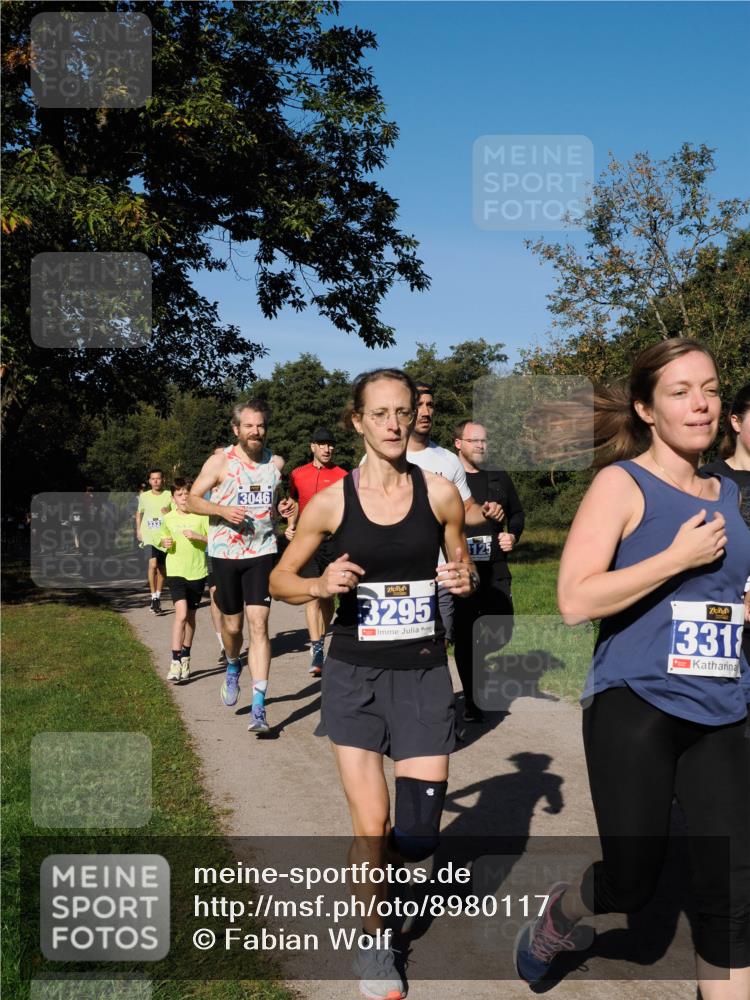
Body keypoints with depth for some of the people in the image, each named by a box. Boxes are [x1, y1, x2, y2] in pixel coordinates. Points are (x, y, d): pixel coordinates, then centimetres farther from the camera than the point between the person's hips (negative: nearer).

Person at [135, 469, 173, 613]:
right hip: (149, 536, -1)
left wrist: (170, 513, -18)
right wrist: (138, 530, 10)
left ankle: (158, 595, 28)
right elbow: (139, 513, 19)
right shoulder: (144, 496, 4)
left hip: (164, 537, 1)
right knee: (153, 564, -20)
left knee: (161, 568, 10)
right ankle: (154, 598, -14)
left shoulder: (169, 495, -1)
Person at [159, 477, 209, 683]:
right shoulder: (168, 518, 3)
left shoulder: (201, 516, -3)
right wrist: (164, 543, -3)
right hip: (175, 572, -1)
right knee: (181, 614, -17)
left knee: (190, 616, 12)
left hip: (197, 572, 1)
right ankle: (175, 661, -13)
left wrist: (198, 536, -17)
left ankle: (185, 658, 29)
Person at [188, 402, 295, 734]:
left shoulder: (276, 462, 5)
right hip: (225, 553, -1)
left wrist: (282, 509, -1)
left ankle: (259, 707, -7)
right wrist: (223, 510, -18)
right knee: (232, 625, 12)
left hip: (262, 552, 1)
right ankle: (233, 667, 46)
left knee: (259, 625, -9)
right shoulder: (221, 461, -4)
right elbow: (191, 500, -2)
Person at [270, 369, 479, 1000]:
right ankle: (374, 942, 30)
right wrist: (320, 586, -16)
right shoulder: (331, 503, -6)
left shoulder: (441, 493, -4)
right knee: (372, 826, 3)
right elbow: (280, 579, 5)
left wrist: (466, 579, -12)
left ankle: (380, 864, 38)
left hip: (424, 671, 1)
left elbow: (464, 569, 11)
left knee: (420, 835, 1)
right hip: (355, 673, -1)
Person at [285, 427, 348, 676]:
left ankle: (320, 642, 24)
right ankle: (316, 650, -15)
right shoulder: (297, 474, 8)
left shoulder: (342, 476, 2)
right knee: (312, 594, -10)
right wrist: (291, 526, 7)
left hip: (334, 541, 0)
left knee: (327, 596, 8)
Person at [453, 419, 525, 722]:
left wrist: (513, 535, 4)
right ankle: (471, 701, 15)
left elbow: (517, 513, 23)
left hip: (495, 570, 4)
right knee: (464, 635, 2)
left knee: (503, 633, 1)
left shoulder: (499, 479, 12)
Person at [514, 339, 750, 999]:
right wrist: (679, 558, -18)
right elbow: (575, 601, -18)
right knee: (632, 883, 5)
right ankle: (555, 915, 38)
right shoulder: (622, 484, -8)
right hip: (635, 705, -5)